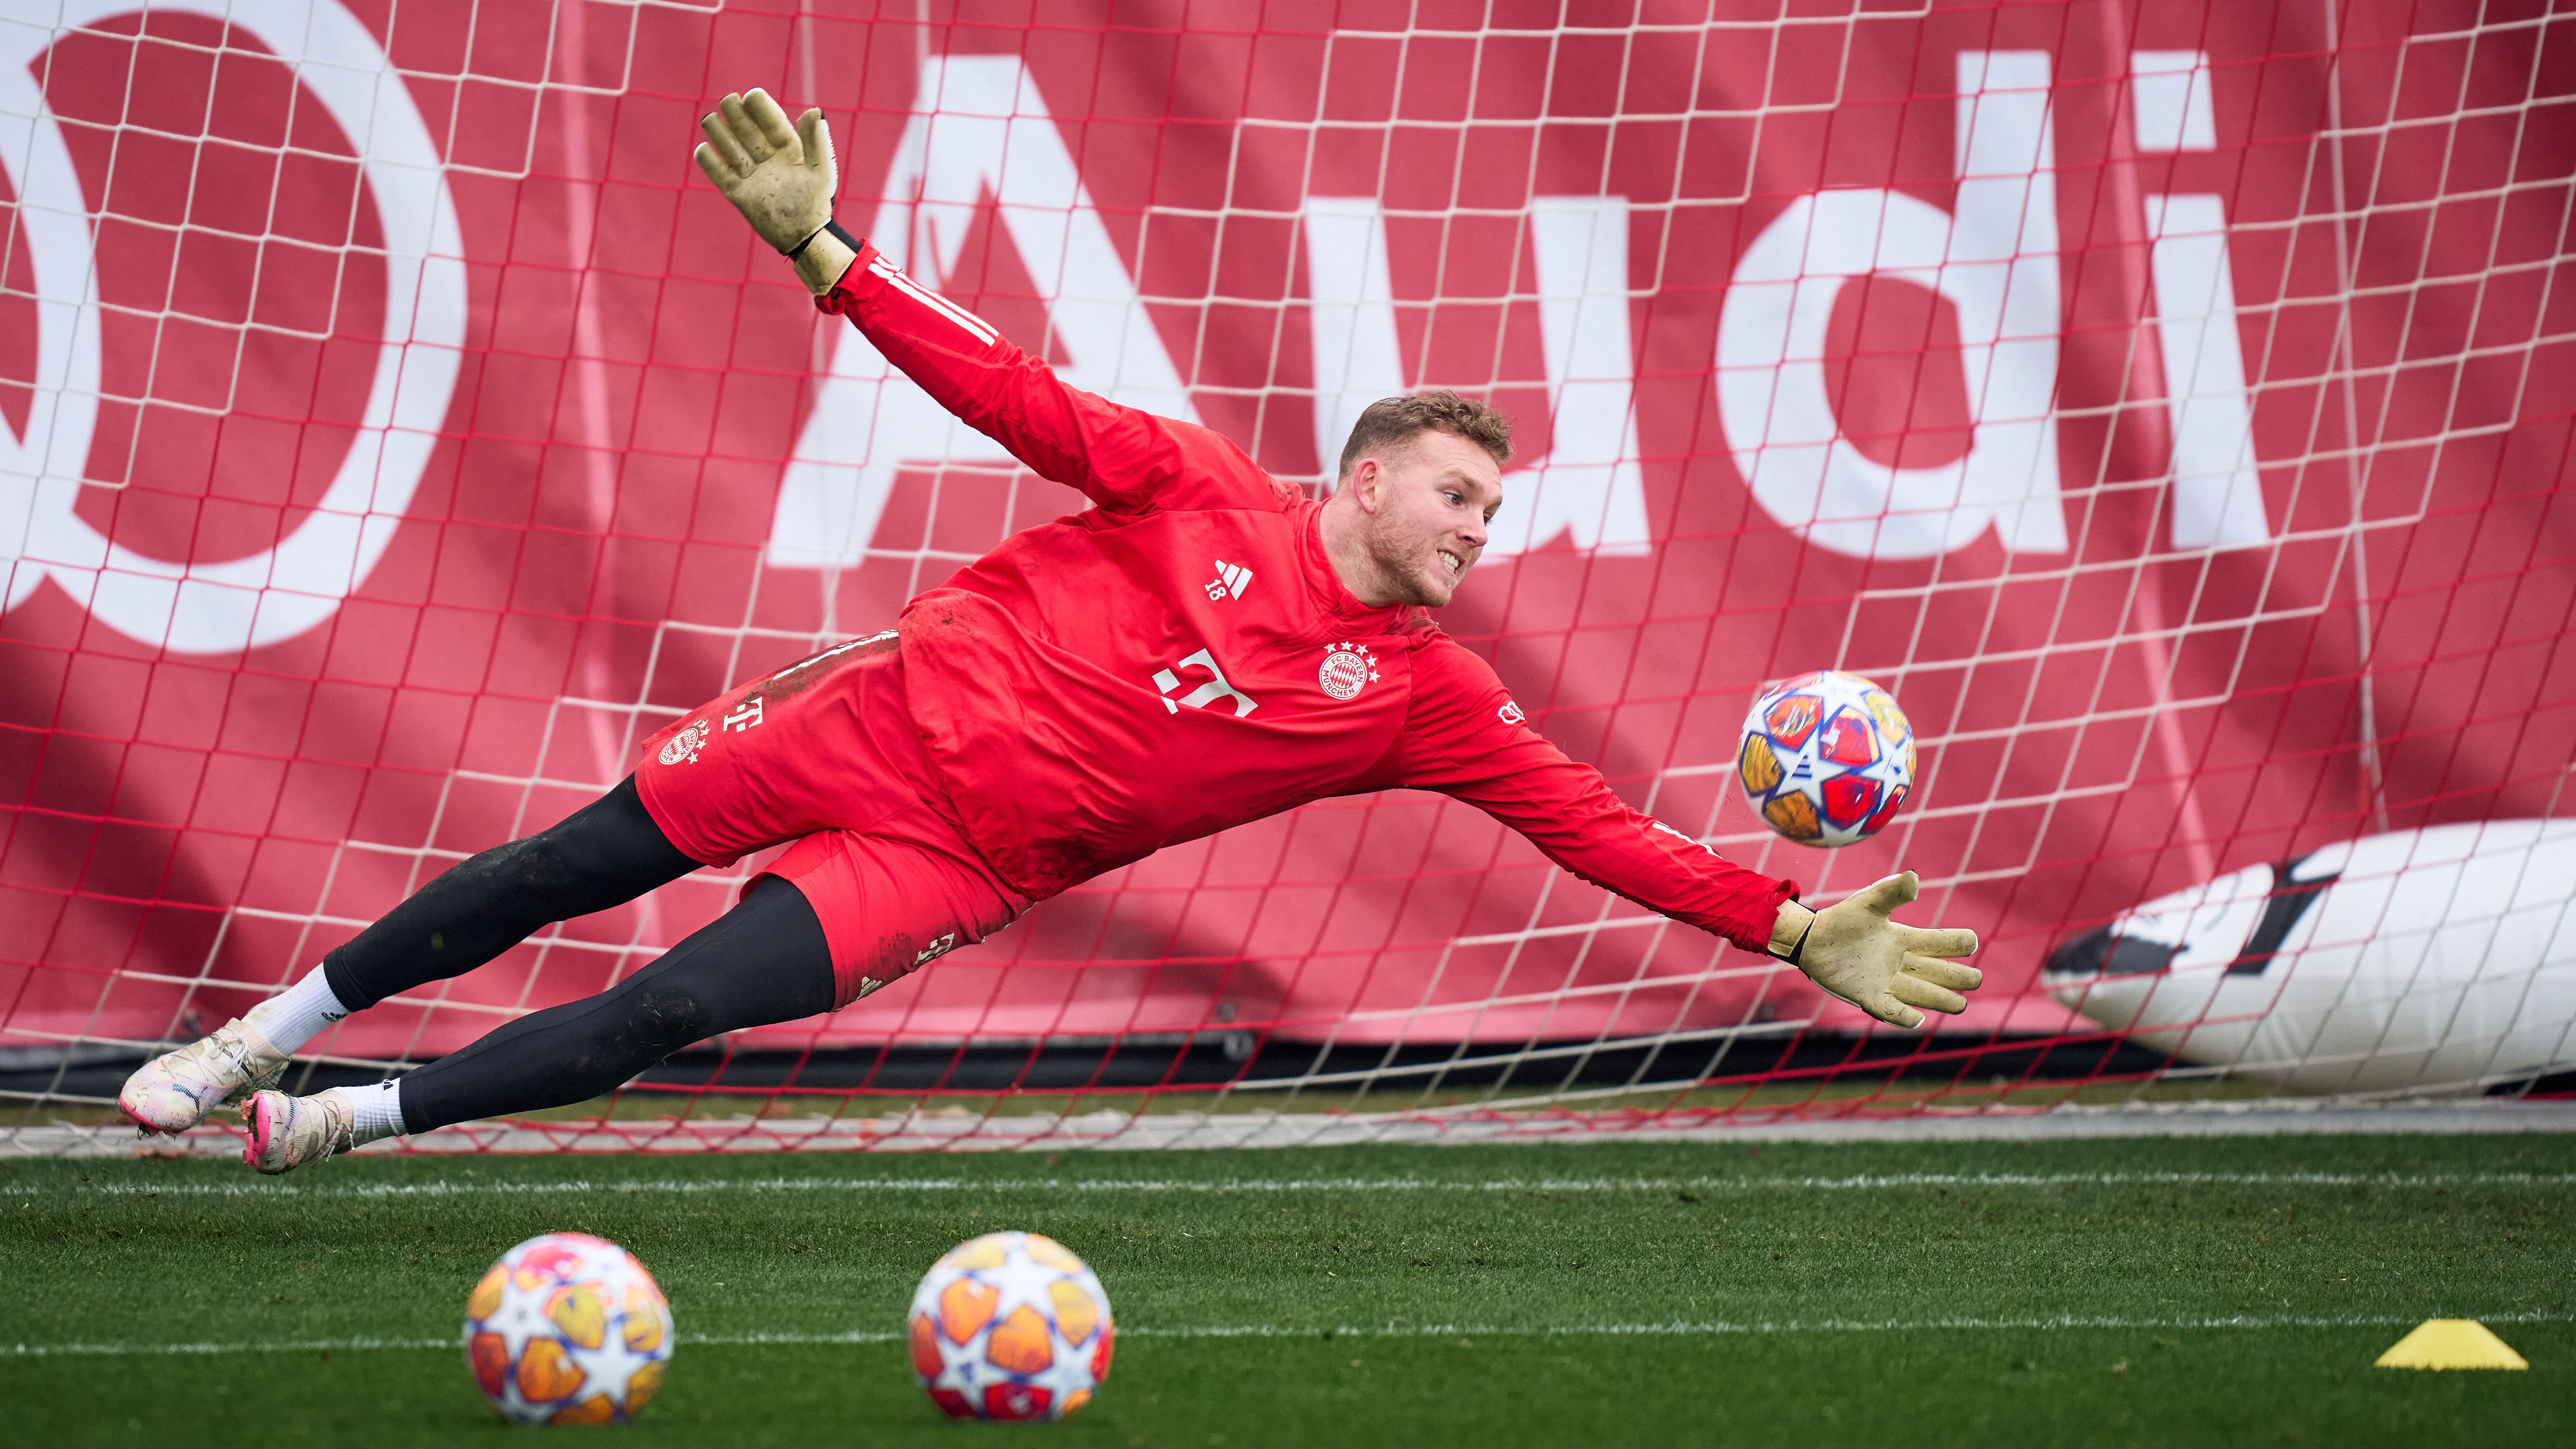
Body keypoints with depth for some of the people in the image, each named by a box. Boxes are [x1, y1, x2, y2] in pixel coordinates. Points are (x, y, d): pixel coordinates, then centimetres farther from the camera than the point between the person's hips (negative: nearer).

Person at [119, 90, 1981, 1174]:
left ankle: (329, 1128, -5)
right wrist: (821, 252, -13)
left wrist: (1794, 928, -10)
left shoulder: (1427, 696, 1)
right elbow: (1016, 397, -5)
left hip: (968, 858, 0)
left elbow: (1593, 823, -2)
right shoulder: (1205, 493, -4)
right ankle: (257, 1039, 23)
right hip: (893, 713, 0)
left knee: (671, 1013, -16)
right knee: (571, 868, 3)